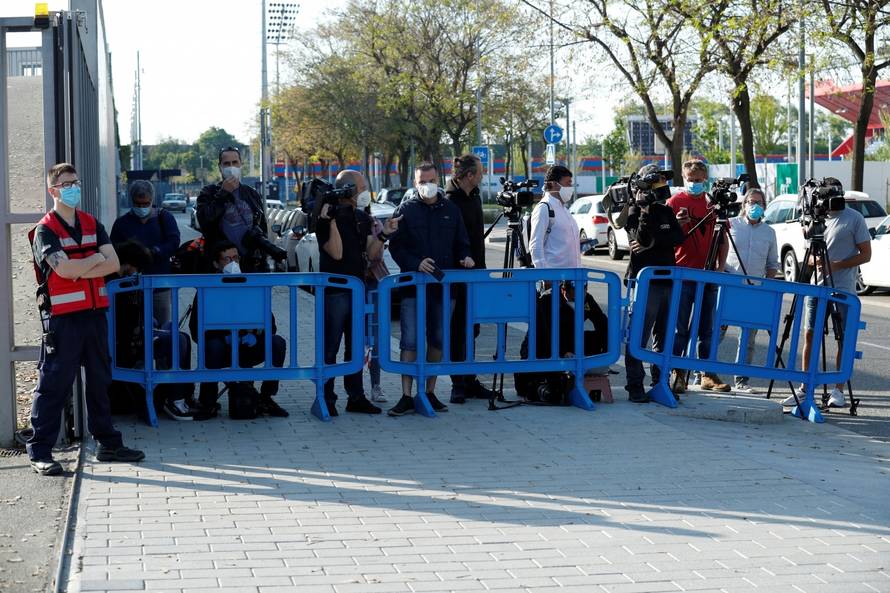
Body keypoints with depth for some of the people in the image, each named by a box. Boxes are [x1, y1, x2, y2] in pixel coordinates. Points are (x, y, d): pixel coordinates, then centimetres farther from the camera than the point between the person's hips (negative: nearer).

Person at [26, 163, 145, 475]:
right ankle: (39, 452, 0)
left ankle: (108, 443, 23)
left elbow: (113, 264, 0)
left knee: (100, 380, 13)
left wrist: (78, 270, -12)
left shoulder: (92, 224, 12)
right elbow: (64, 269, -20)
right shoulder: (45, 230, -6)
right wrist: (96, 259, -5)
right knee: (53, 383, -5)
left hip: (94, 312, 6)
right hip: (62, 317, -6)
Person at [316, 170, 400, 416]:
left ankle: (356, 397, 18)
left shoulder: (362, 218, 13)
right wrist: (331, 222, -24)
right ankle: (326, 399, 0)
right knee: (330, 348, -4)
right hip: (334, 291, -7)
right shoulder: (327, 218, -9)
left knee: (356, 347, 12)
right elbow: (336, 253, -18)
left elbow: (372, 254, 10)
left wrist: (383, 235, -4)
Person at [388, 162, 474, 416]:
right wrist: (416, 264, -17)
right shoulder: (405, 211, 2)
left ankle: (430, 393, 18)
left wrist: (465, 257, -5)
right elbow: (396, 247, -2)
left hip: (443, 286, 3)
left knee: (438, 340, 8)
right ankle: (407, 397, -6)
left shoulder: (451, 210, 11)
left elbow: (461, 243, 17)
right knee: (410, 341, -7)